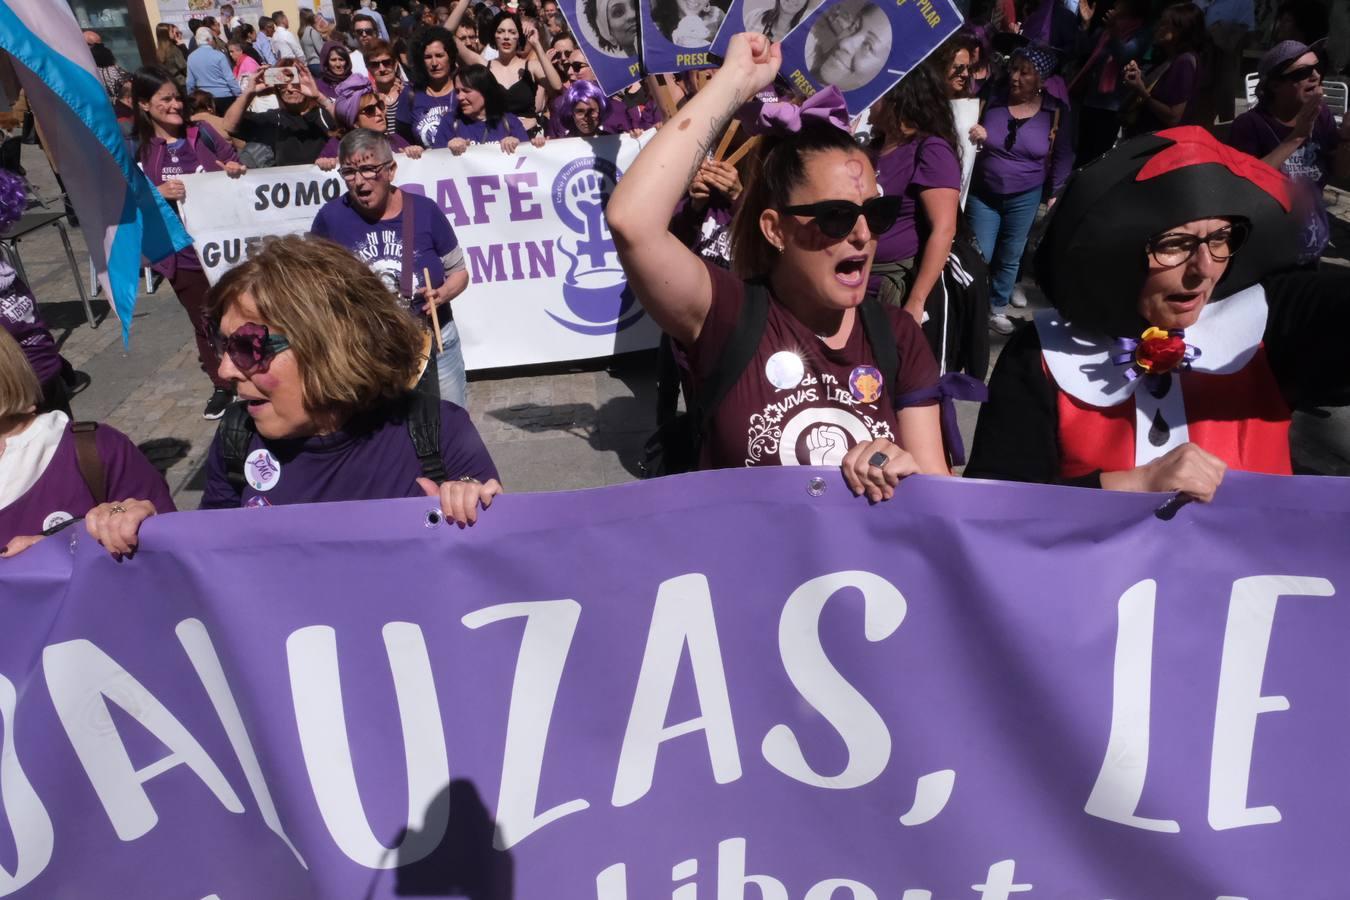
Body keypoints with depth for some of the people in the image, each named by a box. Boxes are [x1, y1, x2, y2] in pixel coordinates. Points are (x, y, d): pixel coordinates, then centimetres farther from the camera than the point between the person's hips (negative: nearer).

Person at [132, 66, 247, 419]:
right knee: (204, 321, 13)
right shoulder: (137, 150, -2)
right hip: (181, 253, 0)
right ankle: (223, 386, 28)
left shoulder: (202, 133, 0)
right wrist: (157, 193, -22)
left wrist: (236, 170, -13)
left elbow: (234, 163, 10)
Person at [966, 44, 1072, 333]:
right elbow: (966, 137, 3)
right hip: (982, 193, 0)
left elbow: (1063, 156, 1)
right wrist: (974, 138, -20)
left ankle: (997, 306, 31)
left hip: (1026, 198, 1)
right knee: (979, 256, 1)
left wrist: (1053, 195, 1)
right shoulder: (991, 100, -8)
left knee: (1010, 257, 12)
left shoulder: (1056, 112, -7)